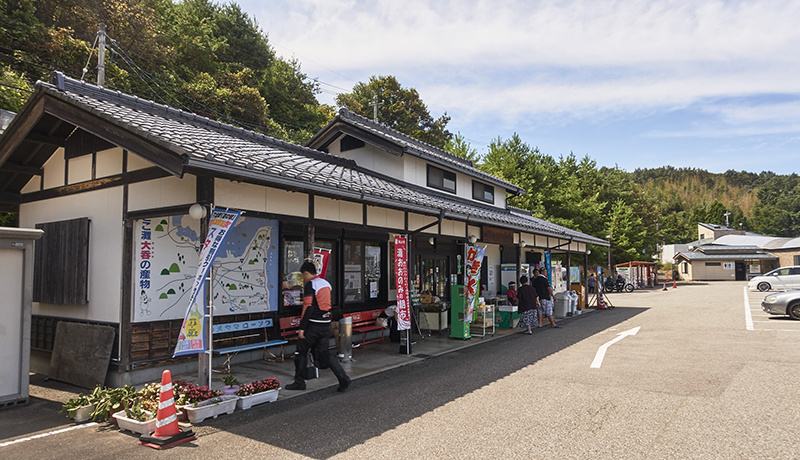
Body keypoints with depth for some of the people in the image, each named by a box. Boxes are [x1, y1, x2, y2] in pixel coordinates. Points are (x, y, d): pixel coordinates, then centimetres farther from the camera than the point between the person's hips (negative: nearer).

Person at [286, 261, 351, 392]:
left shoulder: (310, 285, -11)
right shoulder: (326, 283, 13)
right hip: (326, 325, 7)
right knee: (324, 355, 10)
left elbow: (308, 307, -18)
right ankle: (343, 378, -2)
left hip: (313, 325, -7)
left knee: (301, 352, 12)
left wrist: (301, 327, -16)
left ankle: (299, 382, 20)